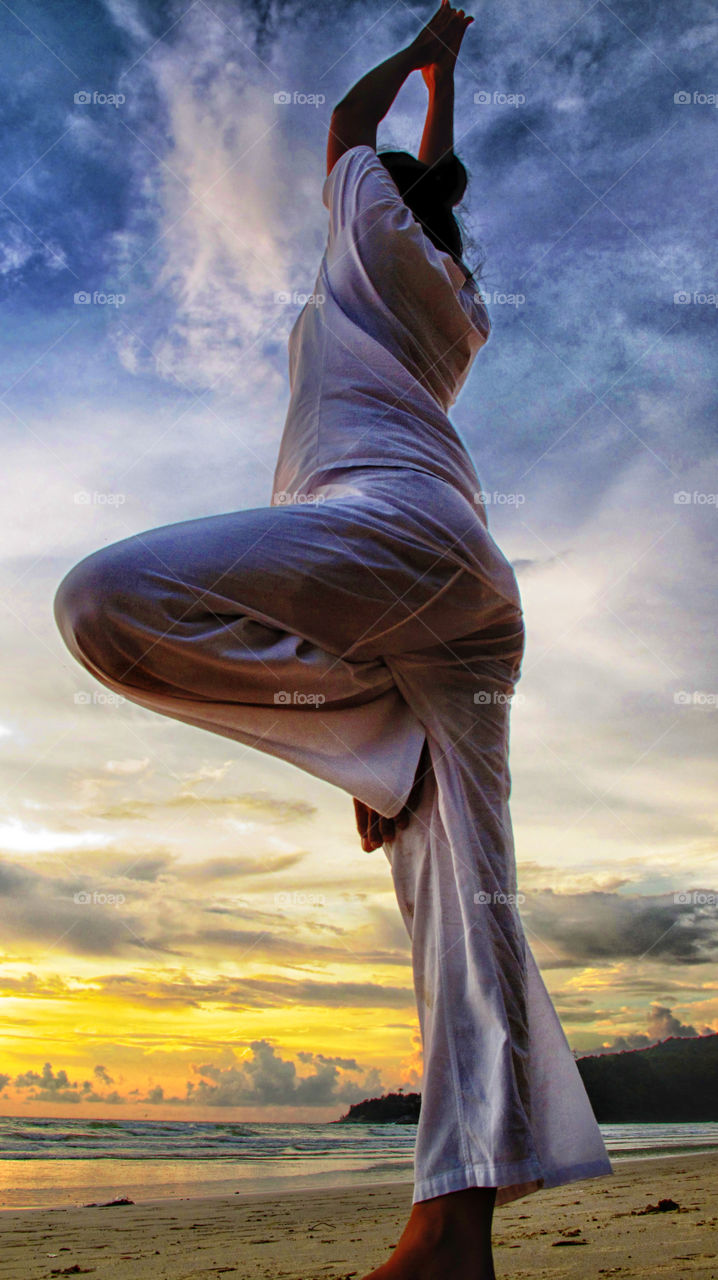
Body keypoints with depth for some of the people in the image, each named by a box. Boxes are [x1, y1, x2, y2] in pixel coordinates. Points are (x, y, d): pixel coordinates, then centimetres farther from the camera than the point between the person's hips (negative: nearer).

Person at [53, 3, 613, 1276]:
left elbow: (347, 132, 37)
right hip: (473, 602, 9)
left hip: (397, 528, -8)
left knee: (107, 598, -19)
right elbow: (438, 175, 54)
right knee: (462, 896, -6)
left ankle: (381, 729, -16)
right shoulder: (460, 304, 35)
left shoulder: (383, 246, 18)